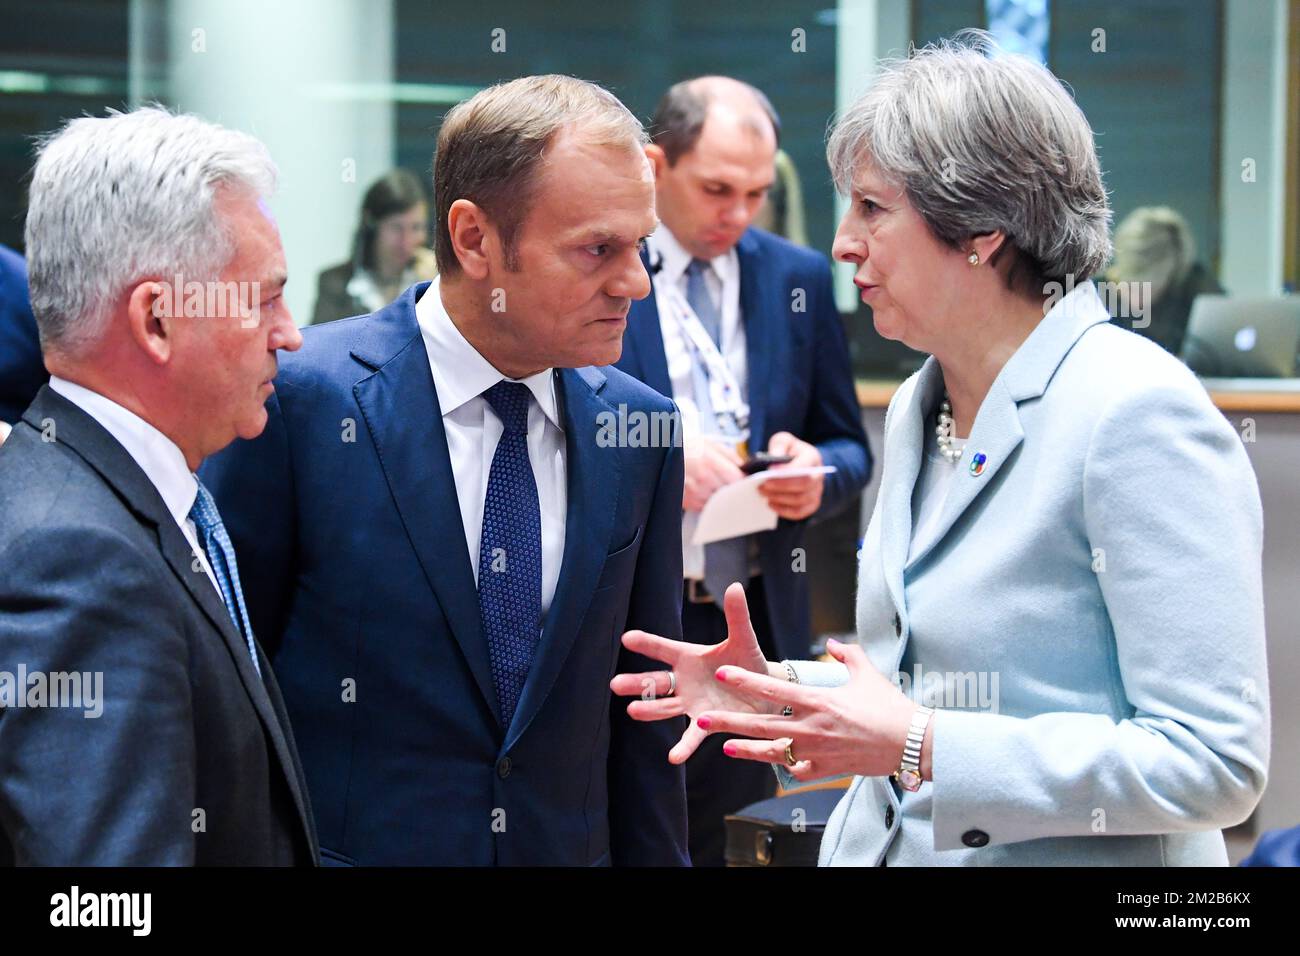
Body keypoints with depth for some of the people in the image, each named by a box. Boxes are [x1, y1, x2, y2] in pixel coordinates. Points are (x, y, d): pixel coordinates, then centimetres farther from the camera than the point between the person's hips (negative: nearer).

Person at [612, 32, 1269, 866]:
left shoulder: (1139, 414, -19)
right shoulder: (916, 408, 7)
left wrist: (919, 746, -25)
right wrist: (783, 689, -2)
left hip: (1067, 856, -7)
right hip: (883, 845, 7)